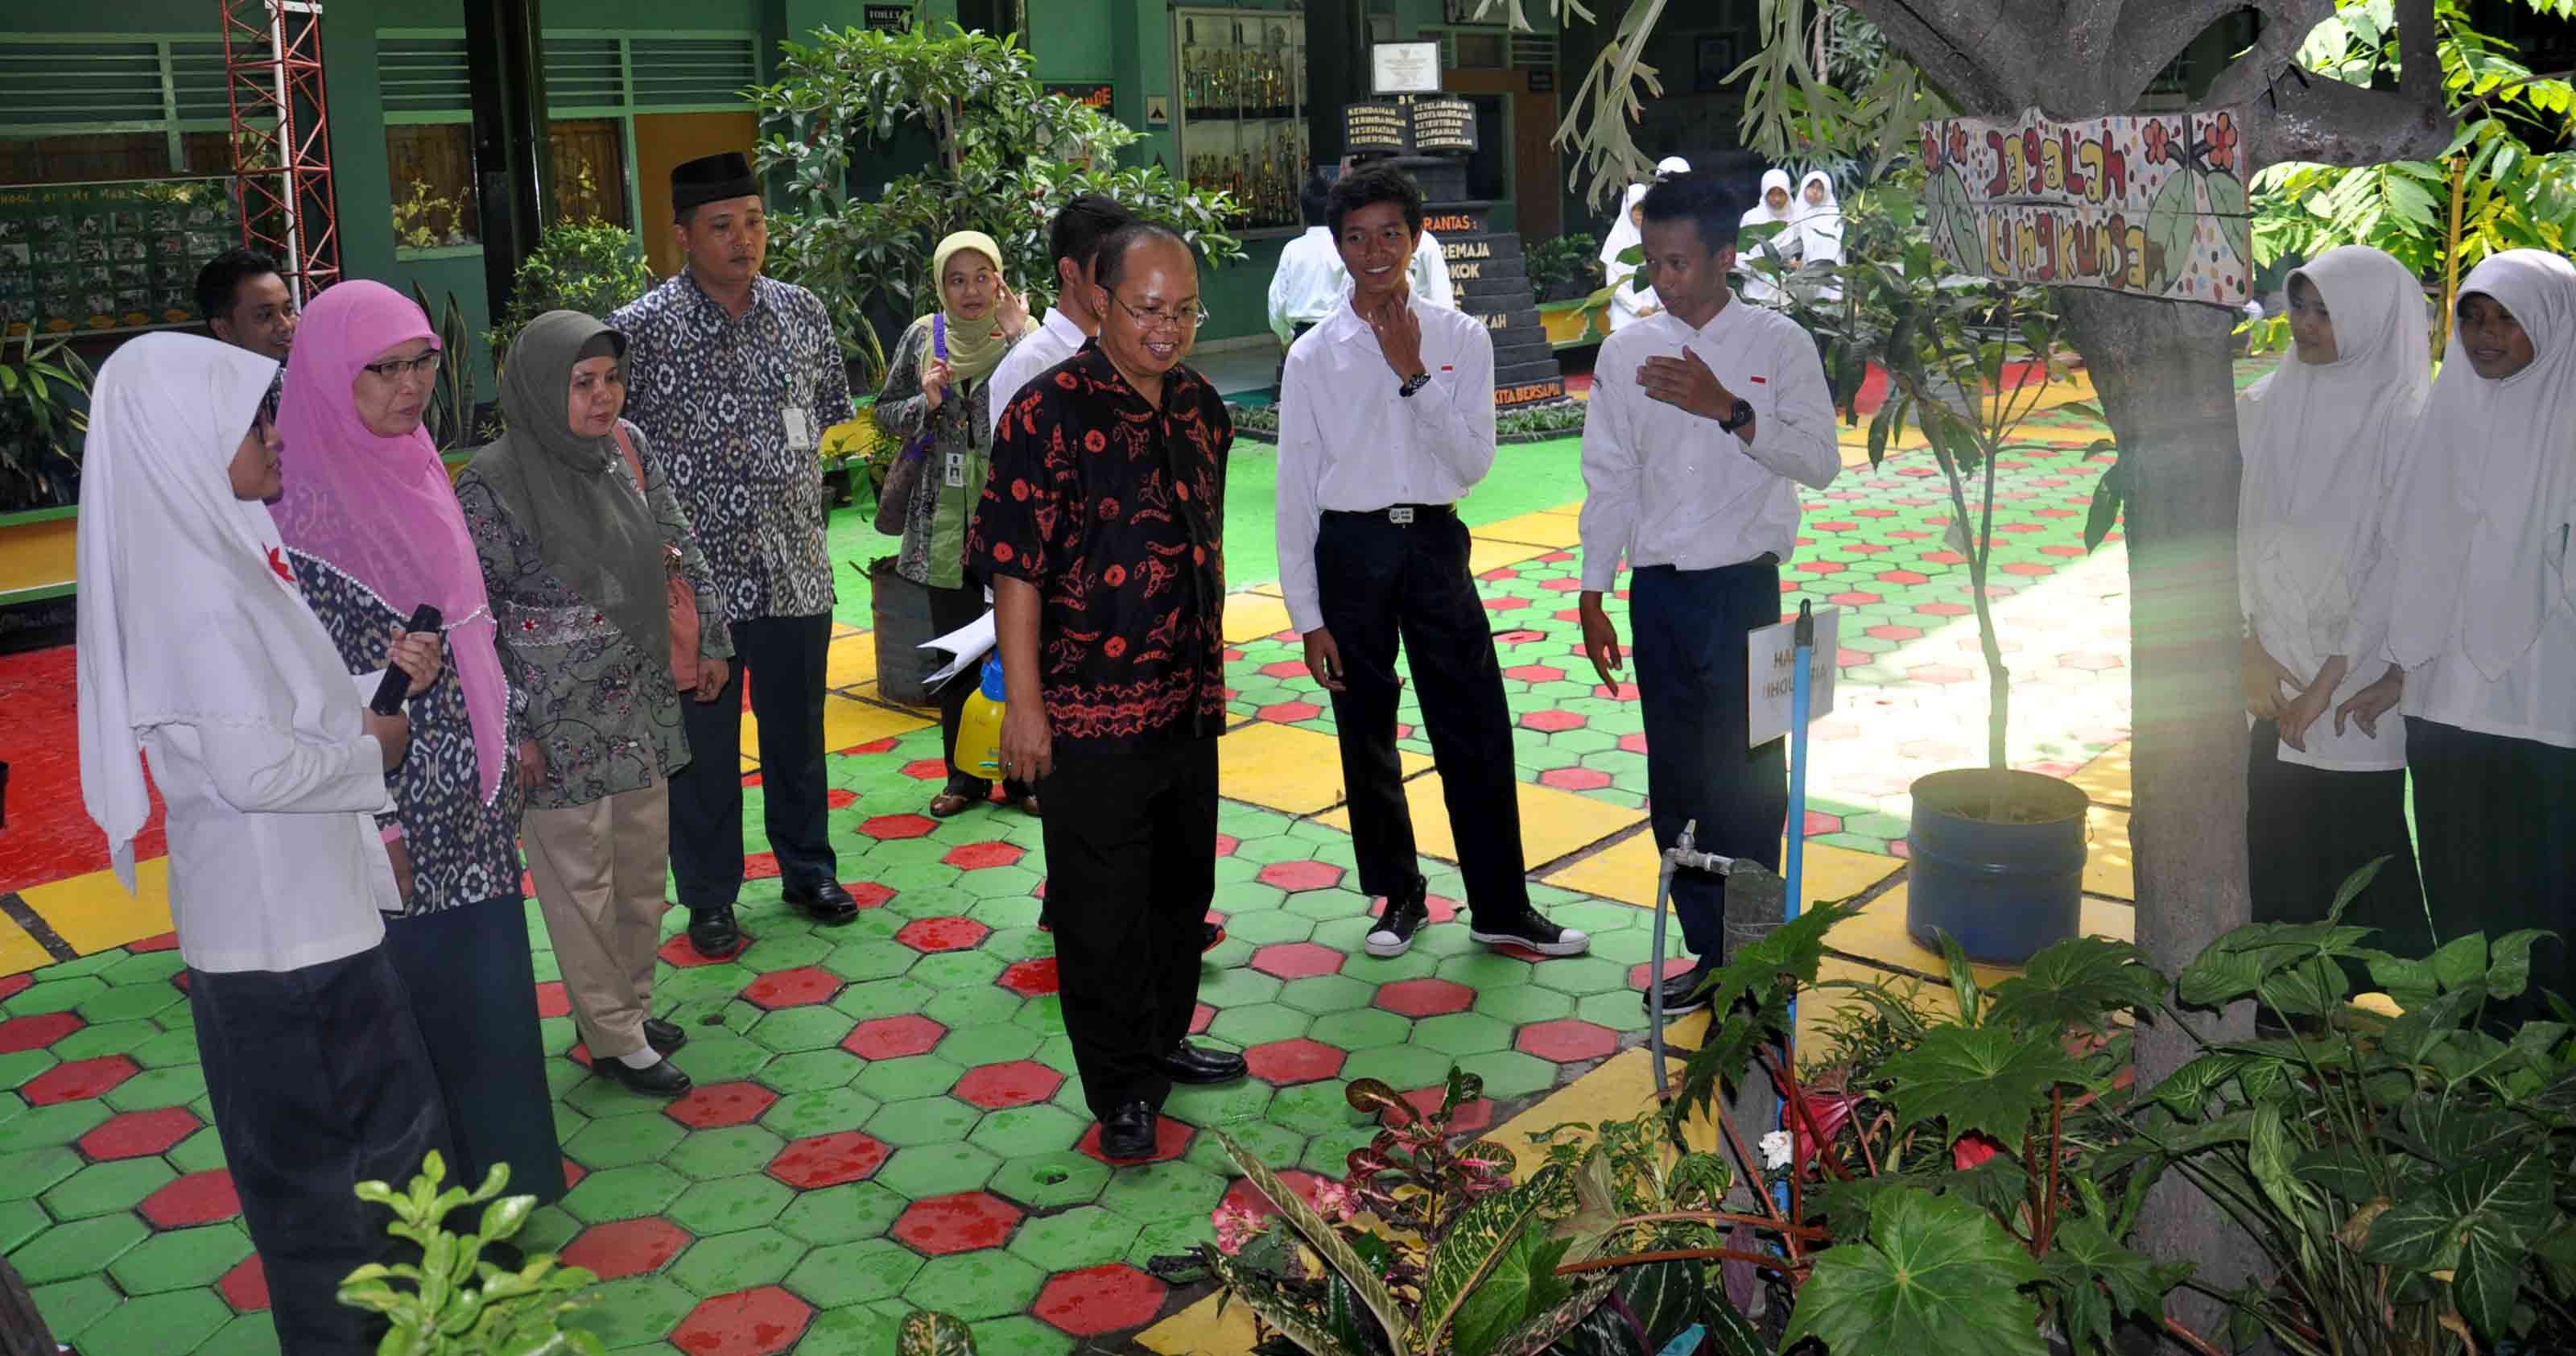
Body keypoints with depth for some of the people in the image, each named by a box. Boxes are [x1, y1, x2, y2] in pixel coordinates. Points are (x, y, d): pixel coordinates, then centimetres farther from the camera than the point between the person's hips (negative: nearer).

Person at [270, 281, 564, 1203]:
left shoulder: (416, 469, 8)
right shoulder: (305, 501, -17)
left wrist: (505, 753, 16)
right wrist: (372, 826, -17)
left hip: (471, 799, 8)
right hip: (400, 816, -8)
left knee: (487, 983, 17)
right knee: (421, 993, 5)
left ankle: (492, 1170, 35)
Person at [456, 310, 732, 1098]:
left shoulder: (629, 447, 1)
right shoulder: (494, 484, -16)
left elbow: (679, 548, 13)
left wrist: (710, 638, 14)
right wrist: (509, 729, -14)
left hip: (642, 704, 6)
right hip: (562, 727, -6)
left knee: (643, 866, 16)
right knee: (582, 878, 5)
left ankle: (630, 1003, 33)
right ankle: (613, 1037, 18)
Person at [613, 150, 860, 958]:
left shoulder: (803, 313, 5)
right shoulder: (641, 329, -9)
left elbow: (834, 414, 19)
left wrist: (799, 476, 11)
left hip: (796, 571, 4)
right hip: (695, 578, -3)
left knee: (798, 731, 16)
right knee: (702, 746, 8)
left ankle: (807, 869, 34)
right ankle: (709, 897, 23)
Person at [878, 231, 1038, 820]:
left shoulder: (1025, 332, -3)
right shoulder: (922, 338, 5)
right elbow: (885, 414, 12)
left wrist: (1017, 339, -22)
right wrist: (925, 402, -7)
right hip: (944, 518, 3)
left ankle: (1022, 772, 16)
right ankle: (965, 776, 21)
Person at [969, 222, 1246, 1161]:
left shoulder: (1201, 405, 8)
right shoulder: (1050, 412, -14)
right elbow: (1014, 563, -15)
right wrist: (1024, 700, -18)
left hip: (1189, 705, 7)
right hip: (1091, 713, -7)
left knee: (1184, 883, 20)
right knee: (1102, 908, 3)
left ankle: (1165, 1041, 39)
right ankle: (1120, 1091, 18)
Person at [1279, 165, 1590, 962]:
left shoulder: (1461, 338, 1)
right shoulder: (1314, 356, -1)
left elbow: (1475, 462, -6)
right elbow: (1296, 491, 0)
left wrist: (1412, 374, -14)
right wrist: (1308, 616, -3)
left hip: (1434, 543, 0)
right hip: (1350, 549, 0)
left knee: (1477, 733, 2)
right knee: (1366, 737, 10)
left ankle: (1501, 909, 16)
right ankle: (1399, 897, 28)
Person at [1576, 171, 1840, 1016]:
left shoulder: (1777, 343, -1)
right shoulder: (1627, 350, 8)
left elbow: (1820, 462, -8)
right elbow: (1608, 479, 10)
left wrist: (1730, 411, -20)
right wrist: (1593, 597, 8)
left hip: (1742, 589, -4)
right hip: (1657, 590, 4)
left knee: (1746, 787, -3)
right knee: (1676, 785, 9)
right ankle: (1709, 953, 22)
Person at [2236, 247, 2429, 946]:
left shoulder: (2404, 423, -8)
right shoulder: (2263, 408, 3)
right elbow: (2231, 537, 3)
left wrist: (2328, 681, -10)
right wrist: (2250, 652, -4)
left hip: (2358, 681, -3)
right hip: (2266, 678, 3)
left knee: (2359, 857, 2)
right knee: (2271, 853, 8)